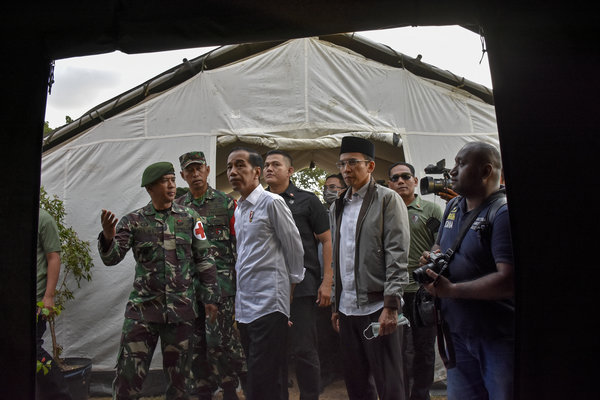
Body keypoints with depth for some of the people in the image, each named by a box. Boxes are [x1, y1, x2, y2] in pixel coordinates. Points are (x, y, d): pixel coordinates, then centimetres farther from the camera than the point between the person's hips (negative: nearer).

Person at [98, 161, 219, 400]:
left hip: (182, 308, 1)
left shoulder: (189, 217, 3)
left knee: (178, 372, 12)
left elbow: (204, 260, 5)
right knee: (129, 372, 2)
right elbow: (111, 258, -6)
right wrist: (108, 237, -27)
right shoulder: (133, 221, 1)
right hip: (143, 307, 0)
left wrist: (210, 297, 1)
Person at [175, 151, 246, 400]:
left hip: (220, 280, -4)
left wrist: (239, 278, -4)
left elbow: (239, 243, 2)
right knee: (196, 343, 8)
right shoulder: (177, 207, 13)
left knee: (219, 340, -8)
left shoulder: (226, 203, 3)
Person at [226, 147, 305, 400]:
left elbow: (295, 249, -5)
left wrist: (291, 286, 2)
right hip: (244, 306, 8)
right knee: (254, 378, 16)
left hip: (268, 305, -8)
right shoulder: (239, 209, 16)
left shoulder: (271, 202, -8)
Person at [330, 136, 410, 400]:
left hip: (378, 306, -6)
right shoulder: (337, 207, 14)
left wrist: (390, 305, -17)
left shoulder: (388, 199, -4)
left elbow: (398, 255, -11)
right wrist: (336, 305, 15)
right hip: (347, 308, 6)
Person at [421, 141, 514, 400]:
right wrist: (432, 258, 0)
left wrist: (451, 290, -21)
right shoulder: (454, 207, 8)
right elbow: (440, 245, 24)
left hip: (499, 338, -7)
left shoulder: (504, 213, -19)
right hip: (458, 331, 8)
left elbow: (509, 281, -27)